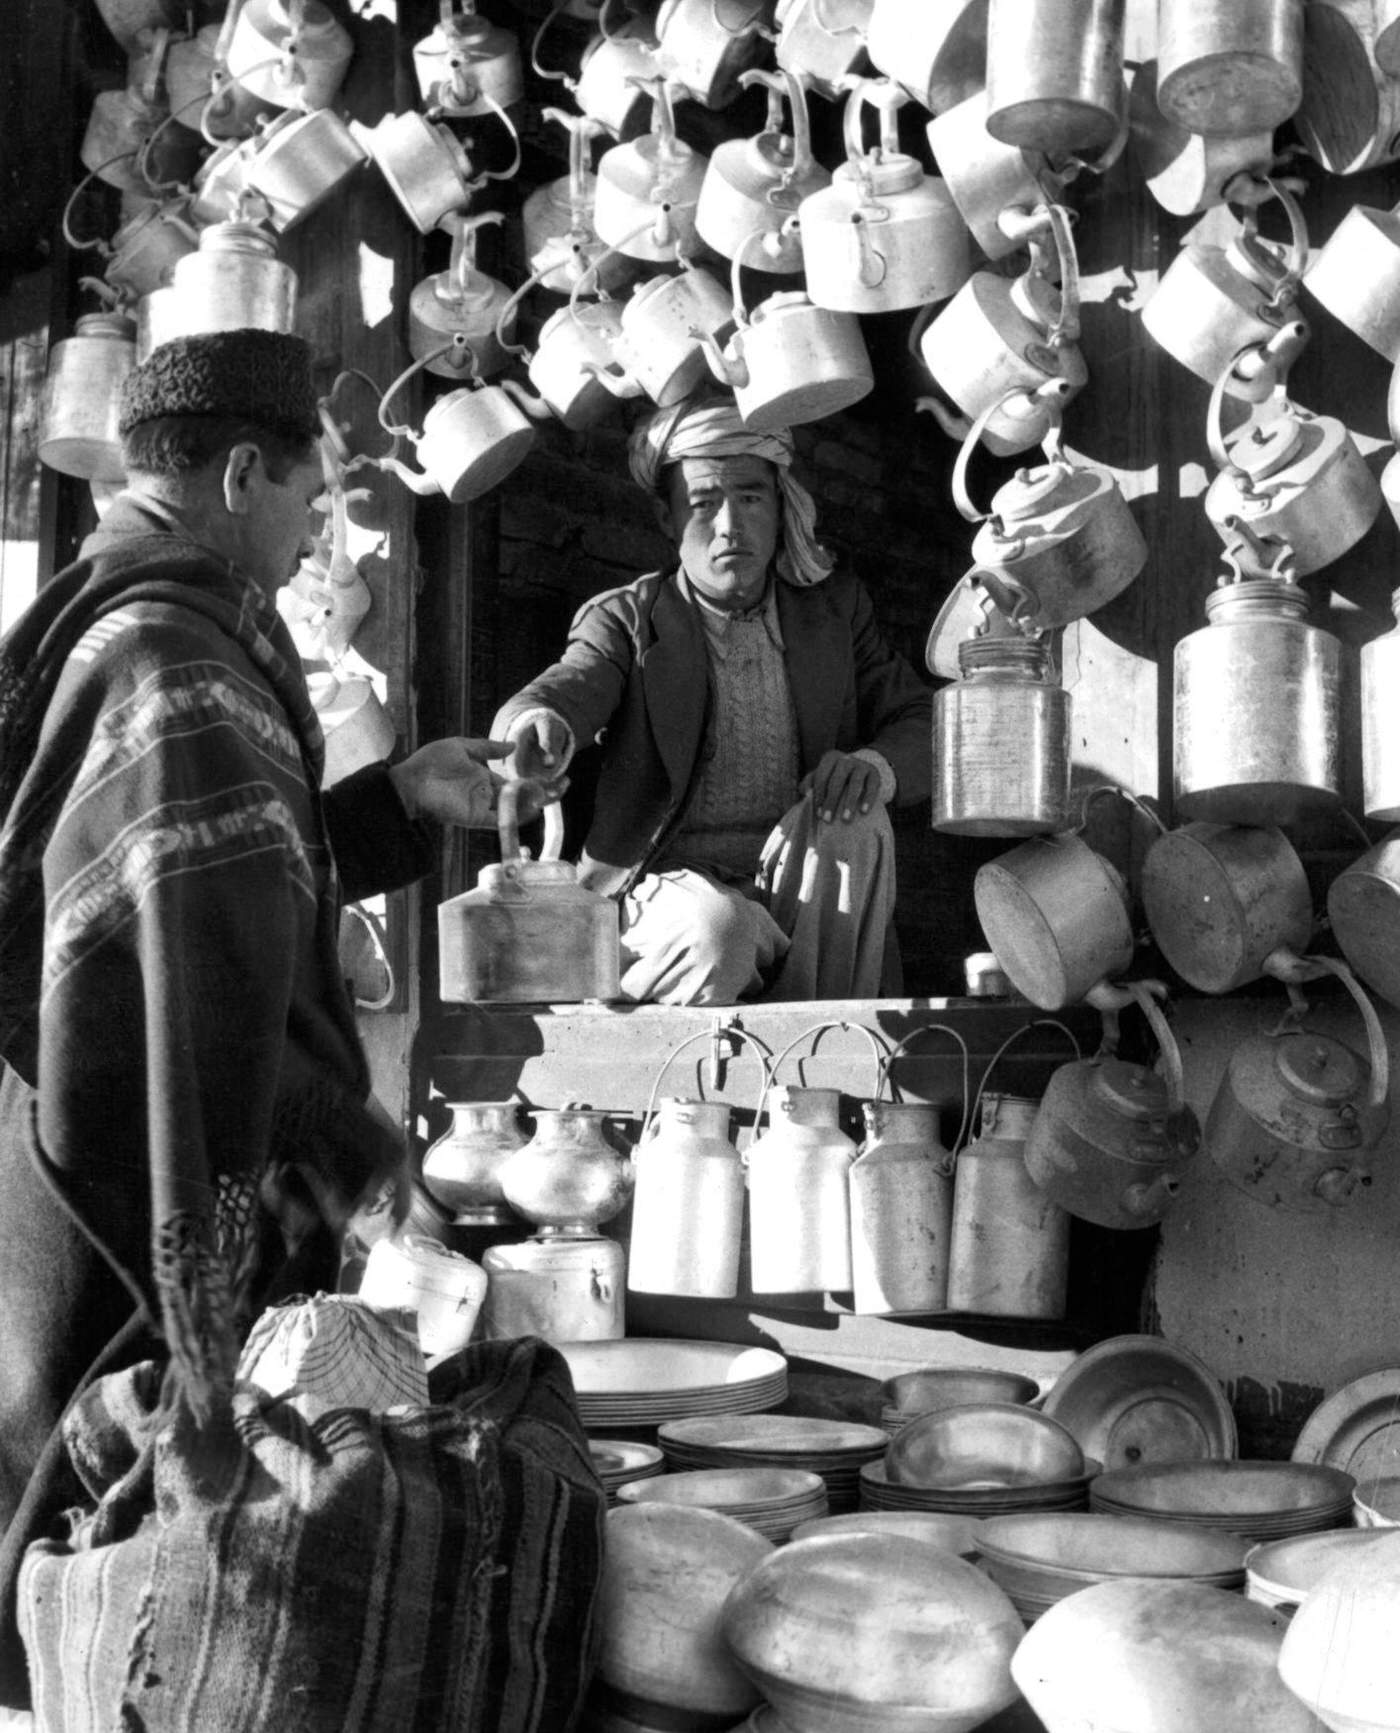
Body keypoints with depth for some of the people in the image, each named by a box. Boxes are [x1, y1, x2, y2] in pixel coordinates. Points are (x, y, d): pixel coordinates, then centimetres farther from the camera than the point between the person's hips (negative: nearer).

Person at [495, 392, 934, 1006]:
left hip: (798, 898, 4)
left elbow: (923, 724, 9)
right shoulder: (624, 619, 4)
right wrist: (539, 726, -43)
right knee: (716, 930, -36)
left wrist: (875, 765, -17)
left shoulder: (834, 608, 12)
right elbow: (565, 690, -16)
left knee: (855, 823, -27)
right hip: (668, 885, -3)